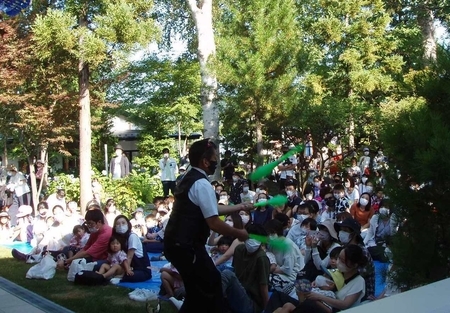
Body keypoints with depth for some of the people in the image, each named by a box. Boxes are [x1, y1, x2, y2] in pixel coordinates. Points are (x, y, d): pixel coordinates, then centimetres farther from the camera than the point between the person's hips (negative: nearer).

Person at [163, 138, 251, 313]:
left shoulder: (189, 179, 13)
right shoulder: (202, 184, -18)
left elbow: (210, 209, 23)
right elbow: (214, 223, -20)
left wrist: (239, 207, 27)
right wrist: (239, 234, -5)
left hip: (176, 243, 10)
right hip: (187, 246, -10)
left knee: (197, 289, 20)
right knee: (211, 286, 5)